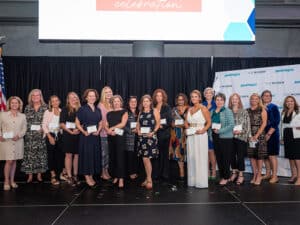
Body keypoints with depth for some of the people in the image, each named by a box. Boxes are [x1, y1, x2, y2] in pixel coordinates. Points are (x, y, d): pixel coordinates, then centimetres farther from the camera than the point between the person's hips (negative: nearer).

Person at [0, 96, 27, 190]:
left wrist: (19, 135, -12)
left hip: (18, 141, 3)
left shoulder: (22, 116, 8)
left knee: (14, 161, 9)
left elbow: (24, 129, 5)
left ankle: (12, 180, 20)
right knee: (9, 161, -6)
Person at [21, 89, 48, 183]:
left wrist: (43, 128, -12)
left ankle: (39, 174, 13)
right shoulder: (27, 108, 9)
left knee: (41, 154, 2)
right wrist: (28, 129, -2)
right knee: (29, 154, 1)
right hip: (29, 135, 1)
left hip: (41, 135, -1)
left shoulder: (45, 107, 3)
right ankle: (30, 175, 10)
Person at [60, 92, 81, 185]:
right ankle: (69, 176, 8)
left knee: (76, 155, 5)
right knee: (69, 155, 0)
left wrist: (79, 129, -6)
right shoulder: (65, 110, 2)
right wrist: (70, 131, -12)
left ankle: (75, 175, 16)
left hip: (78, 135, 3)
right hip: (68, 135, -3)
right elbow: (62, 124, -3)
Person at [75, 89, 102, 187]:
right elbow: (77, 123, -5)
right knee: (86, 155, -2)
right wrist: (84, 132, -17)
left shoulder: (98, 110, 11)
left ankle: (91, 176, 19)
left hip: (96, 136, 5)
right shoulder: (82, 109, -3)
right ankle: (87, 177, 8)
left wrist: (98, 131, -5)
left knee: (95, 156, 7)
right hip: (85, 136, -5)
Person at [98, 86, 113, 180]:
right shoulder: (101, 104, -4)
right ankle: (103, 172, 10)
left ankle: (106, 171, 19)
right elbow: (102, 119, -8)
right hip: (104, 132, -5)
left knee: (109, 152, 9)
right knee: (104, 152, -1)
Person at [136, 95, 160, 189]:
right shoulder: (141, 112, 15)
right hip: (142, 137, 5)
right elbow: (138, 123, 17)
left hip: (150, 137, -5)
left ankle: (149, 180, 4)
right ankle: (148, 178, 21)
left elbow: (158, 123, -4)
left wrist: (153, 132, -15)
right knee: (145, 159, 8)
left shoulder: (154, 111, 0)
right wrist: (138, 130, -1)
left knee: (146, 158, -8)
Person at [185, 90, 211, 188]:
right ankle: (192, 181, 17)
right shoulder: (189, 109, 15)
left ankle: (201, 181, 5)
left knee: (200, 157, -3)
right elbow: (186, 122, 16)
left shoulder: (203, 108, -2)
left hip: (200, 135, -5)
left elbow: (209, 122, -5)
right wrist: (188, 128, -3)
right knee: (191, 157, 7)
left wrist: (203, 130, -19)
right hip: (191, 136, 6)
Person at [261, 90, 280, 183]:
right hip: (262, 135, 4)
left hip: (271, 134, -4)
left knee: (272, 155, -4)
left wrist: (269, 134, -14)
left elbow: (276, 122, -9)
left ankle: (274, 176, 5)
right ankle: (268, 174, 22)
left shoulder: (274, 107, -1)